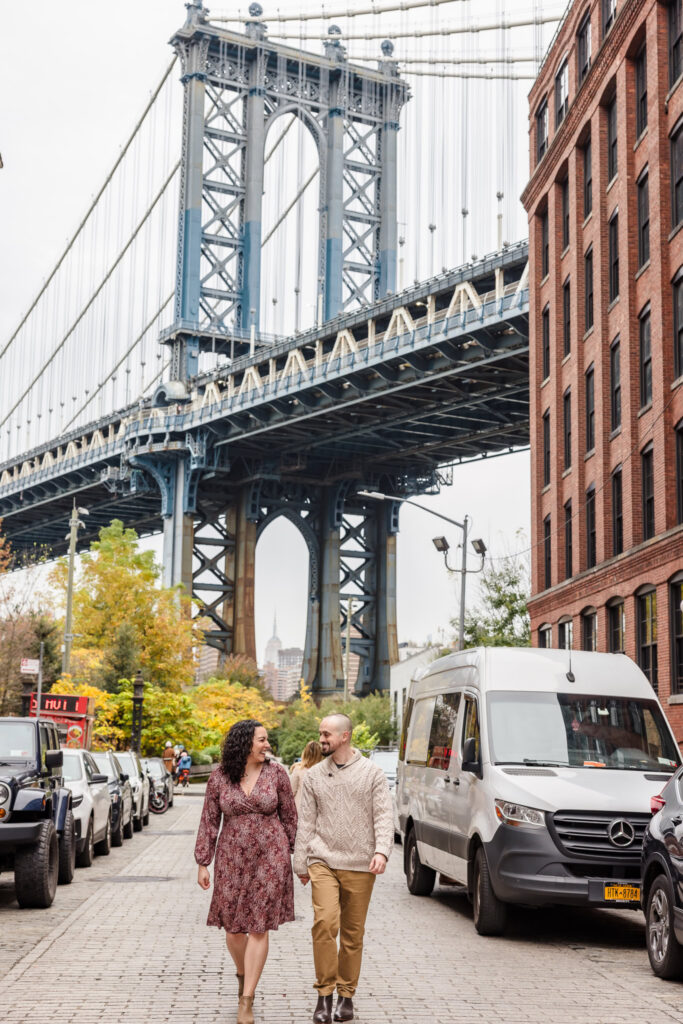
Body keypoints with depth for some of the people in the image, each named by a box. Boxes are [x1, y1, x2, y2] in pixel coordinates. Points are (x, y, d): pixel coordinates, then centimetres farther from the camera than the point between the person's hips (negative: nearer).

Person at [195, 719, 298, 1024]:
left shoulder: (276, 773, -3)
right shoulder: (219, 777, -2)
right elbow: (209, 822, 3)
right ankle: (242, 974, 39)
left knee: (258, 927, -3)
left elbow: (289, 816, 5)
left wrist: (289, 854, 7)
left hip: (270, 858, -1)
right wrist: (203, 863, 1)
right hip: (232, 859, 1)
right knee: (232, 926, 8)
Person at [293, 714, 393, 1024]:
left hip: (359, 866, 0)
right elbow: (306, 822, 12)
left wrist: (382, 851, -17)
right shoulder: (314, 775, 10)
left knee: (353, 933, 5)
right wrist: (300, 864, 10)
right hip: (323, 862, 1)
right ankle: (325, 993, -6)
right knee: (325, 923, -17)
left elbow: (383, 816, -1)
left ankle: (346, 994, 19)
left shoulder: (372, 772, 3)